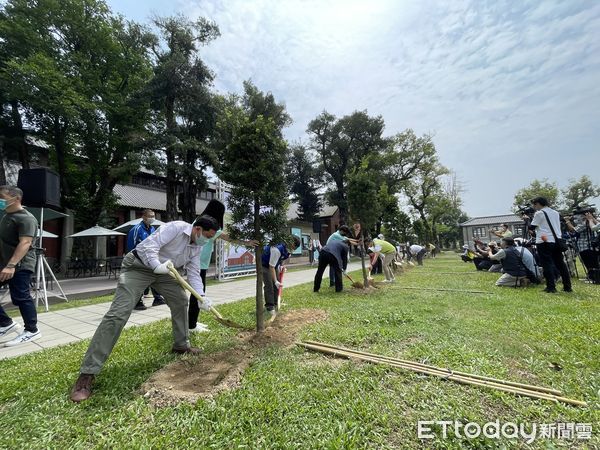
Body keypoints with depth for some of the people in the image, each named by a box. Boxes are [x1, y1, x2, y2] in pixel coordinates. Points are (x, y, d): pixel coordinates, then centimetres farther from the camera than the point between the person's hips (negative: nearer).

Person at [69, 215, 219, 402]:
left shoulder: (197, 247, -1)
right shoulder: (175, 227, -24)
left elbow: (194, 274, -2)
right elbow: (150, 245, -28)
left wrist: (201, 297, -13)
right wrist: (158, 266, -42)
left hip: (163, 271, 8)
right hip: (138, 266, -8)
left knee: (181, 301, 11)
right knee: (118, 313, -16)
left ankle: (181, 345, 28)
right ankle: (87, 374, -10)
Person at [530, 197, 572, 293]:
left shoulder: (539, 213, -6)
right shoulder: (556, 213, 17)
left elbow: (531, 227, -3)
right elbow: (556, 226, 25)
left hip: (544, 242, -7)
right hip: (557, 241, 7)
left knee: (547, 264, -5)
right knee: (560, 264, 11)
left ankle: (551, 287, -7)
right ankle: (567, 286, 14)